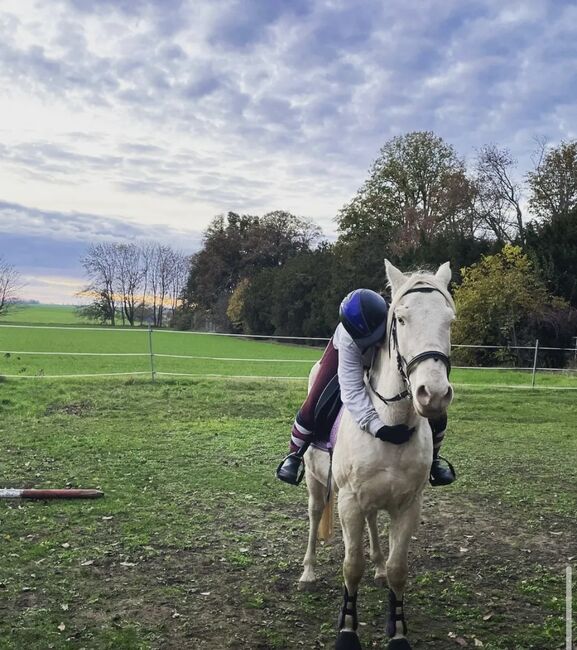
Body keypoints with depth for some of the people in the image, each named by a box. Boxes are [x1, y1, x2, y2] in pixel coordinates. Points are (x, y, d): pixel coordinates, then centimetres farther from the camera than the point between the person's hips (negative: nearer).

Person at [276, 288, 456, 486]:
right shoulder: (347, 340, -45)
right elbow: (352, 390, -49)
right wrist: (378, 427, -63)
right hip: (347, 351, -1)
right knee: (313, 405, -10)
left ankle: (432, 457, 23)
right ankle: (295, 455, 19)